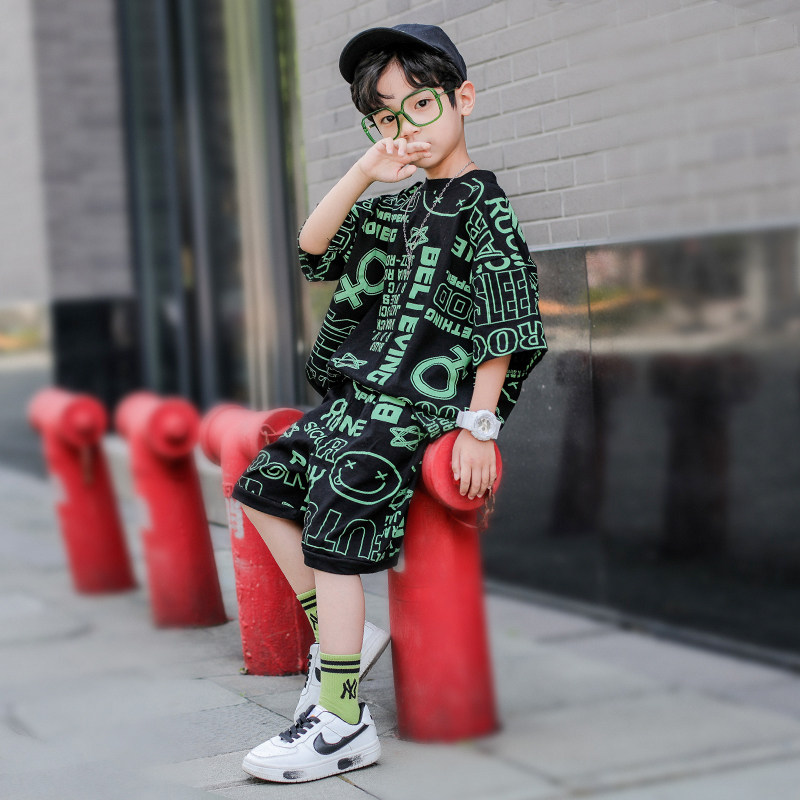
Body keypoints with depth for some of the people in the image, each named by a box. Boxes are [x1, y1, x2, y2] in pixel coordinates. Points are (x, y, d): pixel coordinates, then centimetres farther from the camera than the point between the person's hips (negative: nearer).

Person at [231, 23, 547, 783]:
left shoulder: (483, 206, -8)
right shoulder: (398, 207, 16)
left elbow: (503, 328, -14)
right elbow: (314, 249, 8)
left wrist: (478, 425, -19)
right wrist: (362, 174, -6)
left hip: (419, 405, -9)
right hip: (356, 394, 10)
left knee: (333, 534, -19)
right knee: (263, 488, 12)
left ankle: (342, 722, -15)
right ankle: (339, 636, 17)